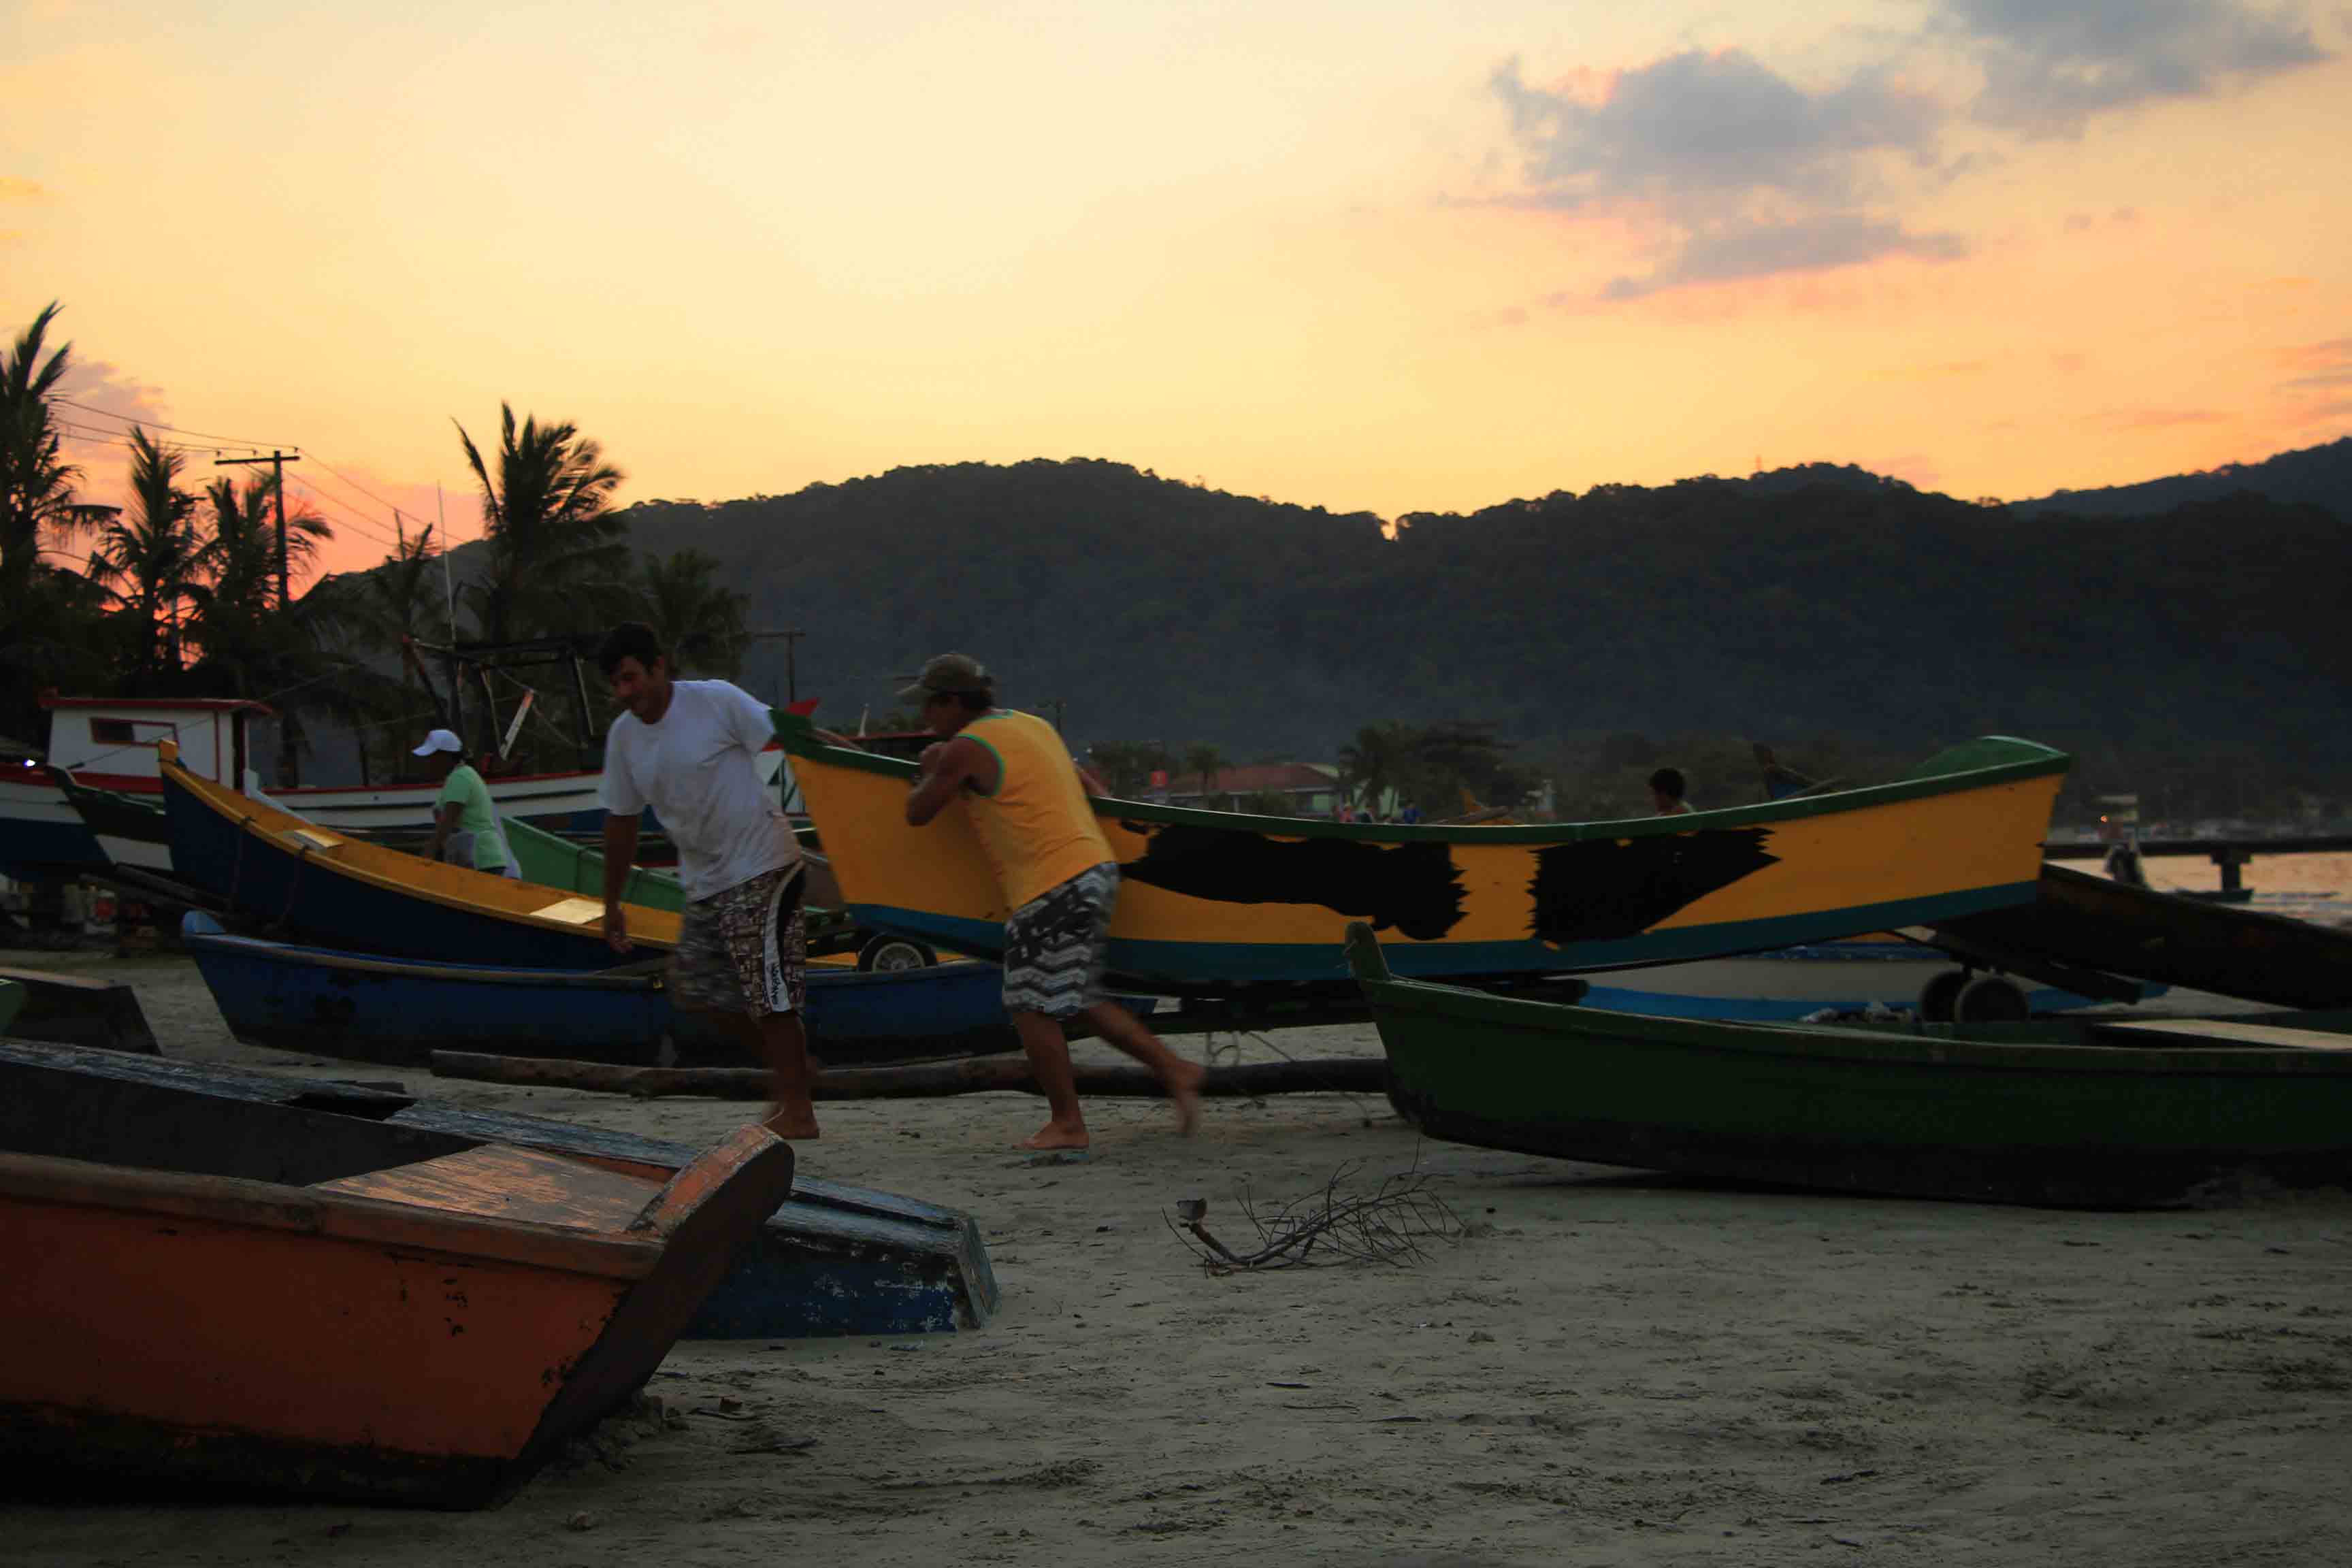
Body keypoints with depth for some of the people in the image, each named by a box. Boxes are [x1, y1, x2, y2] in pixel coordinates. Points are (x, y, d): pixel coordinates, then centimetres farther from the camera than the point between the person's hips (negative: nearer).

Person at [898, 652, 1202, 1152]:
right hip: (1095, 867, 9)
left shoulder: (963, 750, -8)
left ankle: (1067, 1123, 4)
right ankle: (1174, 1070, 13)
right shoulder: (1034, 725, 19)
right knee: (1081, 1001, 17)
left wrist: (929, 770, 18)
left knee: (1032, 1007, 0)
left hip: (1051, 887, -9)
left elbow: (917, 814, 0)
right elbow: (1089, 786, 27)